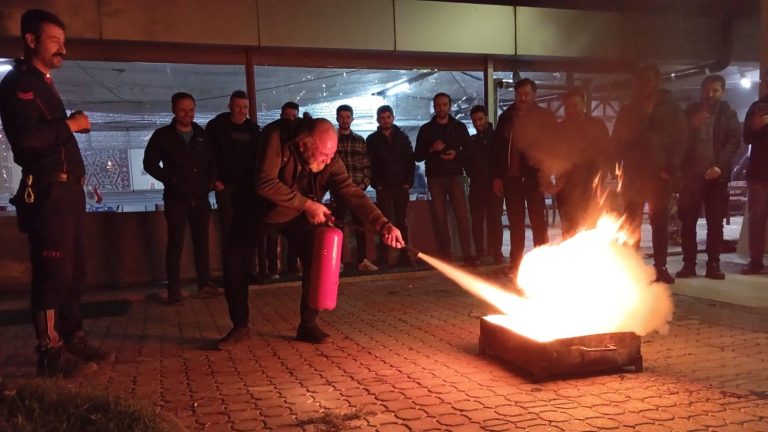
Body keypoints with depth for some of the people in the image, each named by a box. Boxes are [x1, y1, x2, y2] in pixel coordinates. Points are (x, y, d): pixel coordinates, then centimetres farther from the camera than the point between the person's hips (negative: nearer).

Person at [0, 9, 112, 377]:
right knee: (53, 273, -7)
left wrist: (73, 124, 7)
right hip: (47, 192, -10)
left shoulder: (42, 84, 23)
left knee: (74, 271, 12)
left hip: (66, 191, 10)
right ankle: (51, 353, 1)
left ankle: (73, 340, 21)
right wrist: (70, 125, -11)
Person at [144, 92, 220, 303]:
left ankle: (205, 285, 15)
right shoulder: (163, 135, 1)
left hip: (200, 198, 4)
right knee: (175, 244, -1)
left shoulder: (202, 134, 10)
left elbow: (213, 161, 17)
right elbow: (150, 163, 0)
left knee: (202, 242, 7)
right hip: (176, 199, -3)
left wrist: (212, 181, 1)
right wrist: (171, 180, -9)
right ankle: (174, 290, 2)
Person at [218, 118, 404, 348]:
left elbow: (352, 193, -32)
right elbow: (265, 183, -40)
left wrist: (383, 224, -45)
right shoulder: (277, 141, -33)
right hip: (259, 212, -1)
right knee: (234, 263, -8)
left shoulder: (330, 161, -24)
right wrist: (306, 204, -41)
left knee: (316, 260, -13)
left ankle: (308, 325, 5)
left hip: (298, 216, 2)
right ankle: (240, 328, 9)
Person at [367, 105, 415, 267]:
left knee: (401, 222, 4)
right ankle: (383, 258, 1)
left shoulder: (402, 137, 10)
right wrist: (377, 185, -8)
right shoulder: (372, 140, 5)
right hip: (383, 188, -1)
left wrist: (408, 182, -3)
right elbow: (369, 165, 0)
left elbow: (411, 162, 7)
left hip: (402, 187, 2)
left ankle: (404, 256, 7)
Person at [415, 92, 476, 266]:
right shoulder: (426, 129, 9)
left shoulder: (459, 127, 9)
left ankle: (468, 254, -8)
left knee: (462, 215, -9)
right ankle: (445, 255, 3)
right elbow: (417, 156, 7)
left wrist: (456, 154, -10)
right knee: (440, 217, -1)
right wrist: (431, 149, -11)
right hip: (435, 178, 1)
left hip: (455, 176, 0)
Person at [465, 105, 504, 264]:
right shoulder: (472, 140, 17)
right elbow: (466, 161, 20)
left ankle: (495, 252, -2)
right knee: (477, 220, 3)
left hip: (494, 185, -4)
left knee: (494, 219, -5)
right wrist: (472, 175, 6)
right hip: (476, 185, 4)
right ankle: (479, 252, 7)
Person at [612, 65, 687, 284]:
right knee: (632, 221, -2)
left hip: (660, 173, -1)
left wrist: (672, 168, -11)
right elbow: (618, 141, 9)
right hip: (634, 173, 1)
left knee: (660, 221, 4)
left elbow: (680, 139, 2)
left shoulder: (671, 108, 8)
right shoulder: (628, 110, 11)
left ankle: (660, 267, 8)